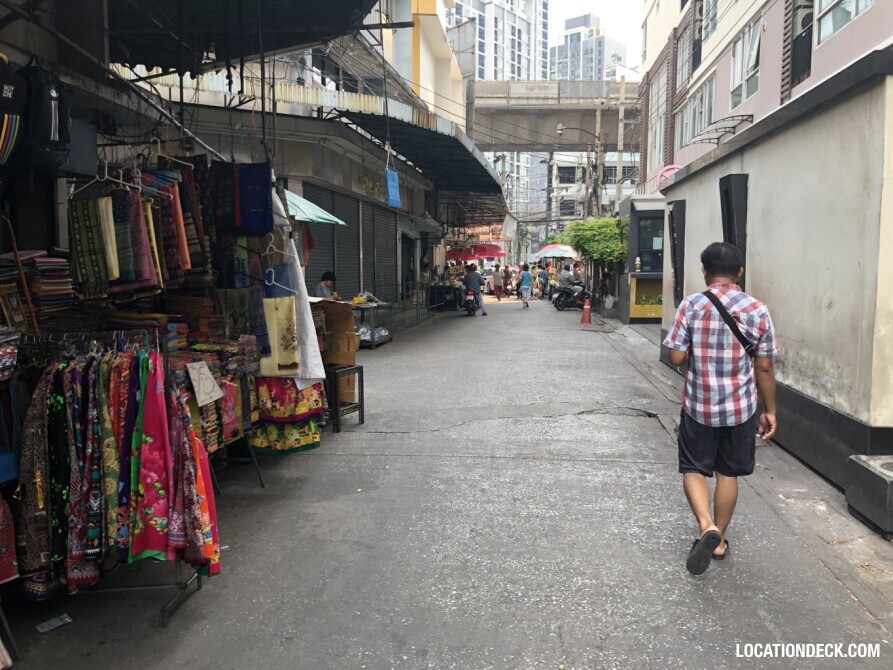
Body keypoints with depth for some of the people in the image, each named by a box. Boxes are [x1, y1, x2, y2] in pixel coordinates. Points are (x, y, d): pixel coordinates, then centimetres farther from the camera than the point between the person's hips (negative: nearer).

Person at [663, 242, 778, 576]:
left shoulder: (690, 305, -10)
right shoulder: (757, 310, -6)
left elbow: (676, 357, -10)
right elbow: (764, 367, -2)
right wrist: (770, 410, 8)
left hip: (698, 407, -1)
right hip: (740, 409, 2)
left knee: (694, 470, 12)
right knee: (728, 474, 15)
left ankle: (707, 526, -10)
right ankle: (719, 540, 26)